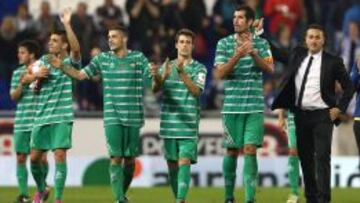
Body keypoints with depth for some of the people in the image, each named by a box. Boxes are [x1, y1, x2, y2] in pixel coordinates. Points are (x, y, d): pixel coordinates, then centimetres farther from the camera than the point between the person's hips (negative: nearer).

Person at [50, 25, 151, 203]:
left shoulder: (138, 58, 3)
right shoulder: (103, 59, 8)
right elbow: (80, 75, 10)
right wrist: (61, 66, -4)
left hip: (133, 117, 0)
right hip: (112, 117, 0)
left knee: (130, 159, 5)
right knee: (116, 157, -9)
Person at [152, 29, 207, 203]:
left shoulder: (199, 69, 2)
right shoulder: (167, 66, 10)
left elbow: (196, 91, -15)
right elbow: (155, 89, -5)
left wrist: (182, 73, -31)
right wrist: (162, 77, -28)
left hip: (188, 124, -3)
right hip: (169, 123, 3)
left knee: (184, 161, -14)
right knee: (172, 163, 7)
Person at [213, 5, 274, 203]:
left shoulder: (261, 43, 5)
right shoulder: (224, 43, 2)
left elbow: (269, 68, -6)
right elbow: (219, 74, -6)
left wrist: (253, 53, -20)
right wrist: (237, 55, -20)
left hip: (255, 106, 0)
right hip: (232, 106, 0)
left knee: (250, 150, -8)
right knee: (232, 151, 5)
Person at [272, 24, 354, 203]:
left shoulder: (333, 61, -3)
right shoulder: (297, 55, 7)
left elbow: (348, 87, 1)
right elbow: (286, 80, 14)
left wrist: (339, 108, -4)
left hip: (322, 115, -4)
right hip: (301, 114, 4)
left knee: (322, 158, -11)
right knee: (305, 158, 8)